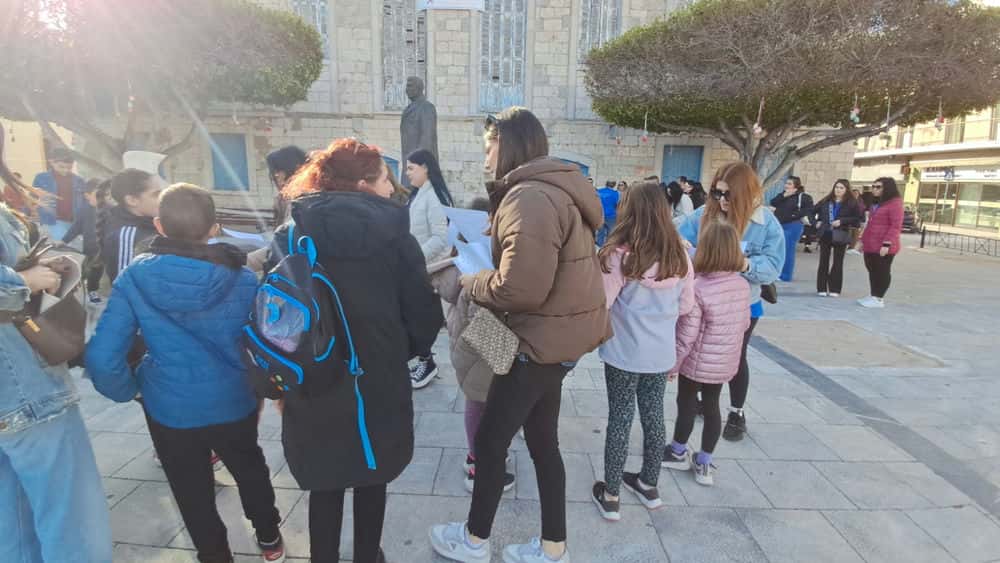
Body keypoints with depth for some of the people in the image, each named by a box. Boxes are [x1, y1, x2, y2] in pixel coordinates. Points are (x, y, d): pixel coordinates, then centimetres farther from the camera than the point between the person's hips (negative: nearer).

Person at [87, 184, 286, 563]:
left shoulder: (134, 278, -15)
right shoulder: (243, 280, -16)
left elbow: (102, 358, -17)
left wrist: (128, 390, 2)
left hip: (170, 408, -1)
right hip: (234, 403, 1)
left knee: (193, 493, 23)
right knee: (250, 468, 29)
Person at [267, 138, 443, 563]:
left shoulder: (289, 235, -3)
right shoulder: (392, 234, -11)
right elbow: (424, 315, -10)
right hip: (378, 383, -2)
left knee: (324, 484, 21)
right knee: (371, 481, 20)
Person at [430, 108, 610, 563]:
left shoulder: (530, 198, -22)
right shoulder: (553, 189, 11)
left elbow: (520, 287, -29)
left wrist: (469, 283, -11)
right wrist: (487, 243, 3)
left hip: (543, 339, -10)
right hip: (557, 333, 10)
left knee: (490, 438, 7)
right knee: (542, 440, 18)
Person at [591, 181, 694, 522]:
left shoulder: (619, 255, -18)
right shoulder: (679, 256, -4)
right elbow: (686, 306, 5)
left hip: (624, 353, -4)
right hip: (661, 353, 4)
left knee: (620, 419, 7)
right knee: (653, 416, 17)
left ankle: (610, 495, 19)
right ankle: (649, 486, 35)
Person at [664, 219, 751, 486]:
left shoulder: (697, 288, -25)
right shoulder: (743, 285, -6)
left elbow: (686, 335, -20)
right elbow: (744, 324, 7)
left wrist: (672, 364, -8)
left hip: (697, 362, -5)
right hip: (726, 362, 5)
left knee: (686, 405, 14)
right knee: (711, 407, 16)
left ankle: (678, 452, 34)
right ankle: (704, 464, 27)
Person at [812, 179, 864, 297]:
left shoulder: (852, 203, -3)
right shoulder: (826, 201, 8)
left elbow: (858, 218, -10)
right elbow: (813, 211, 20)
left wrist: (842, 221, -17)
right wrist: (816, 222, 6)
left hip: (840, 236, -3)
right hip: (825, 234, 3)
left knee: (838, 263, 3)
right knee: (823, 262, 5)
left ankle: (835, 289, 9)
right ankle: (821, 288, 10)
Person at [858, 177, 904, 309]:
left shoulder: (895, 203, -8)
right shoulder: (876, 203, 19)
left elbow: (896, 226, -15)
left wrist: (887, 244, -21)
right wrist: (864, 240, 20)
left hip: (883, 246, -8)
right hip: (870, 245, 8)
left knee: (882, 272, -1)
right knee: (872, 271, 11)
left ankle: (879, 299, 4)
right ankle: (873, 296, 19)